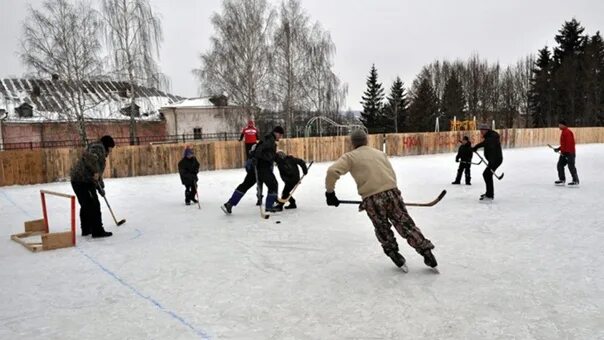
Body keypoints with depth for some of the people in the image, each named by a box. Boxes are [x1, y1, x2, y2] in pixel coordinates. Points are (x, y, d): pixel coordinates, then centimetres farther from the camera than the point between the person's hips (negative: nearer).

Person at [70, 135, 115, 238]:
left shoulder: (100, 152, 26)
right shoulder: (98, 147, -5)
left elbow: (98, 173, 30)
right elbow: (90, 156, -28)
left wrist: (100, 187, 31)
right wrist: (95, 171, -26)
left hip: (78, 179, 11)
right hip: (83, 180, -11)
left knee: (86, 206, 19)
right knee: (94, 205, -6)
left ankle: (86, 230, 28)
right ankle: (97, 231, -3)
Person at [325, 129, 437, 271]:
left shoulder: (350, 156, 6)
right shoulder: (380, 153, 20)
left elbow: (332, 172, -9)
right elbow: (392, 175, 18)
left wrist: (329, 192, 0)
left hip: (372, 199, -3)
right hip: (392, 193, 3)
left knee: (383, 230, 18)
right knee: (406, 224, 14)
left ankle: (396, 258, 25)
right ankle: (427, 253, 17)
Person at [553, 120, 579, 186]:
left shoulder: (567, 132, -16)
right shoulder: (563, 132, 16)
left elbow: (569, 143, -23)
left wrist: (565, 151, -24)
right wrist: (559, 149, 16)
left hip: (569, 153, -11)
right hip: (564, 153, 11)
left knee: (571, 167, -7)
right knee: (560, 165, 10)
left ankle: (576, 181, 0)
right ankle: (562, 180, 17)